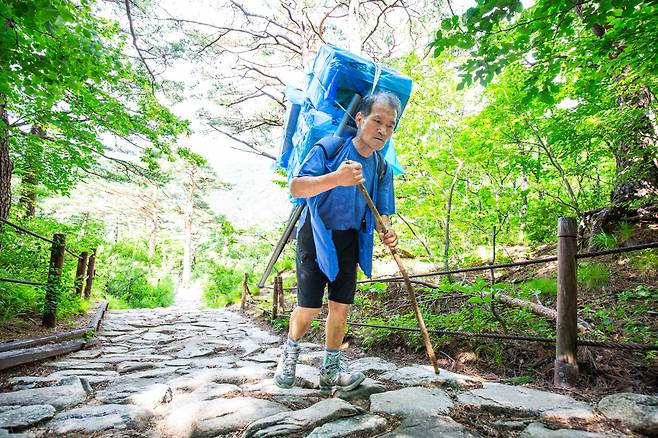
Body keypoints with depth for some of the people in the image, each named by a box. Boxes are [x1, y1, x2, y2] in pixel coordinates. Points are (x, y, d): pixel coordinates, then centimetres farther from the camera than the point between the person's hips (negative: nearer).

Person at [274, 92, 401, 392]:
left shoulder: (382, 169, 2)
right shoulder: (329, 149, -15)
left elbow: (381, 213, 8)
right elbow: (295, 187, -25)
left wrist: (387, 233, -16)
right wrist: (336, 178, -42)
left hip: (350, 242, 5)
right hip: (316, 237, -4)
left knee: (341, 306, 5)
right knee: (309, 308, -1)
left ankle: (331, 369, 23)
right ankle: (290, 352, 30)